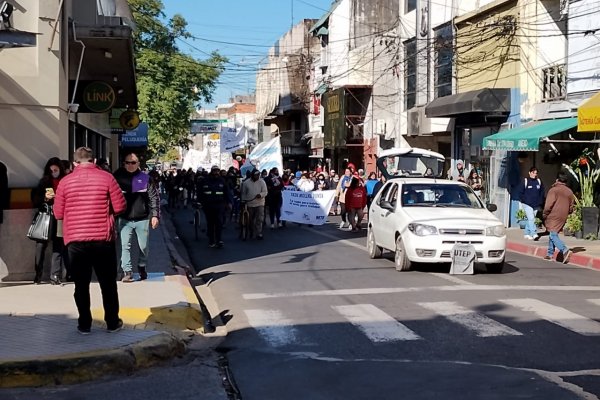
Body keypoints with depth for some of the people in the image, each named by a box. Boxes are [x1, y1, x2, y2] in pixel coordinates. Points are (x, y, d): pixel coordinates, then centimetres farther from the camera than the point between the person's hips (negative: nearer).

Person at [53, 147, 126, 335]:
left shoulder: (65, 181, 0)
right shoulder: (106, 178, -4)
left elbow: (58, 214, 4)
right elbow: (120, 207, -4)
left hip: (75, 241, 1)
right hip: (103, 239, -1)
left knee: (81, 285, 12)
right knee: (108, 283, 12)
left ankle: (84, 324, 16)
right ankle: (112, 323, 18)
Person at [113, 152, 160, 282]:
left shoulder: (145, 178, 0)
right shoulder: (118, 177, 2)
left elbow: (154, 197, 0)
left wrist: (155, 215, -6)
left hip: (142, 219, 0)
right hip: (124, 219, 0)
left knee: (143, 246, 10)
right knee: (125, 246, -5)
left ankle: (142, 268, 29)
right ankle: (127, 271, -1)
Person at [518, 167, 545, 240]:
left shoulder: (539, 181, 9)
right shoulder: (525, 181, -4)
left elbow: (542, 192, 17)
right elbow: (520, 192, -2)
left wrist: (540, 201, 8)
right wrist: (523, 201, -7)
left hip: (536, 205, 5)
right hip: (527, 204, -5)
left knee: (531, 219, 9)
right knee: (531, 219, -16)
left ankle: (527, 233, 20)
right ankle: (534, 234, -21)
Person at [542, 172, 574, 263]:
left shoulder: (554, 190, -9)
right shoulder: (569, 192, 11)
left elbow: (549, 205, -14)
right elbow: (571, 207, 15)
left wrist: (545, 214, -3)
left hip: (553, 216, -7)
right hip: (563, 218, 7)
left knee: (553, 235, -9)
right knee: (553, 235, 18)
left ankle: (565, 250, -28)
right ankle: (550, 254, 21)